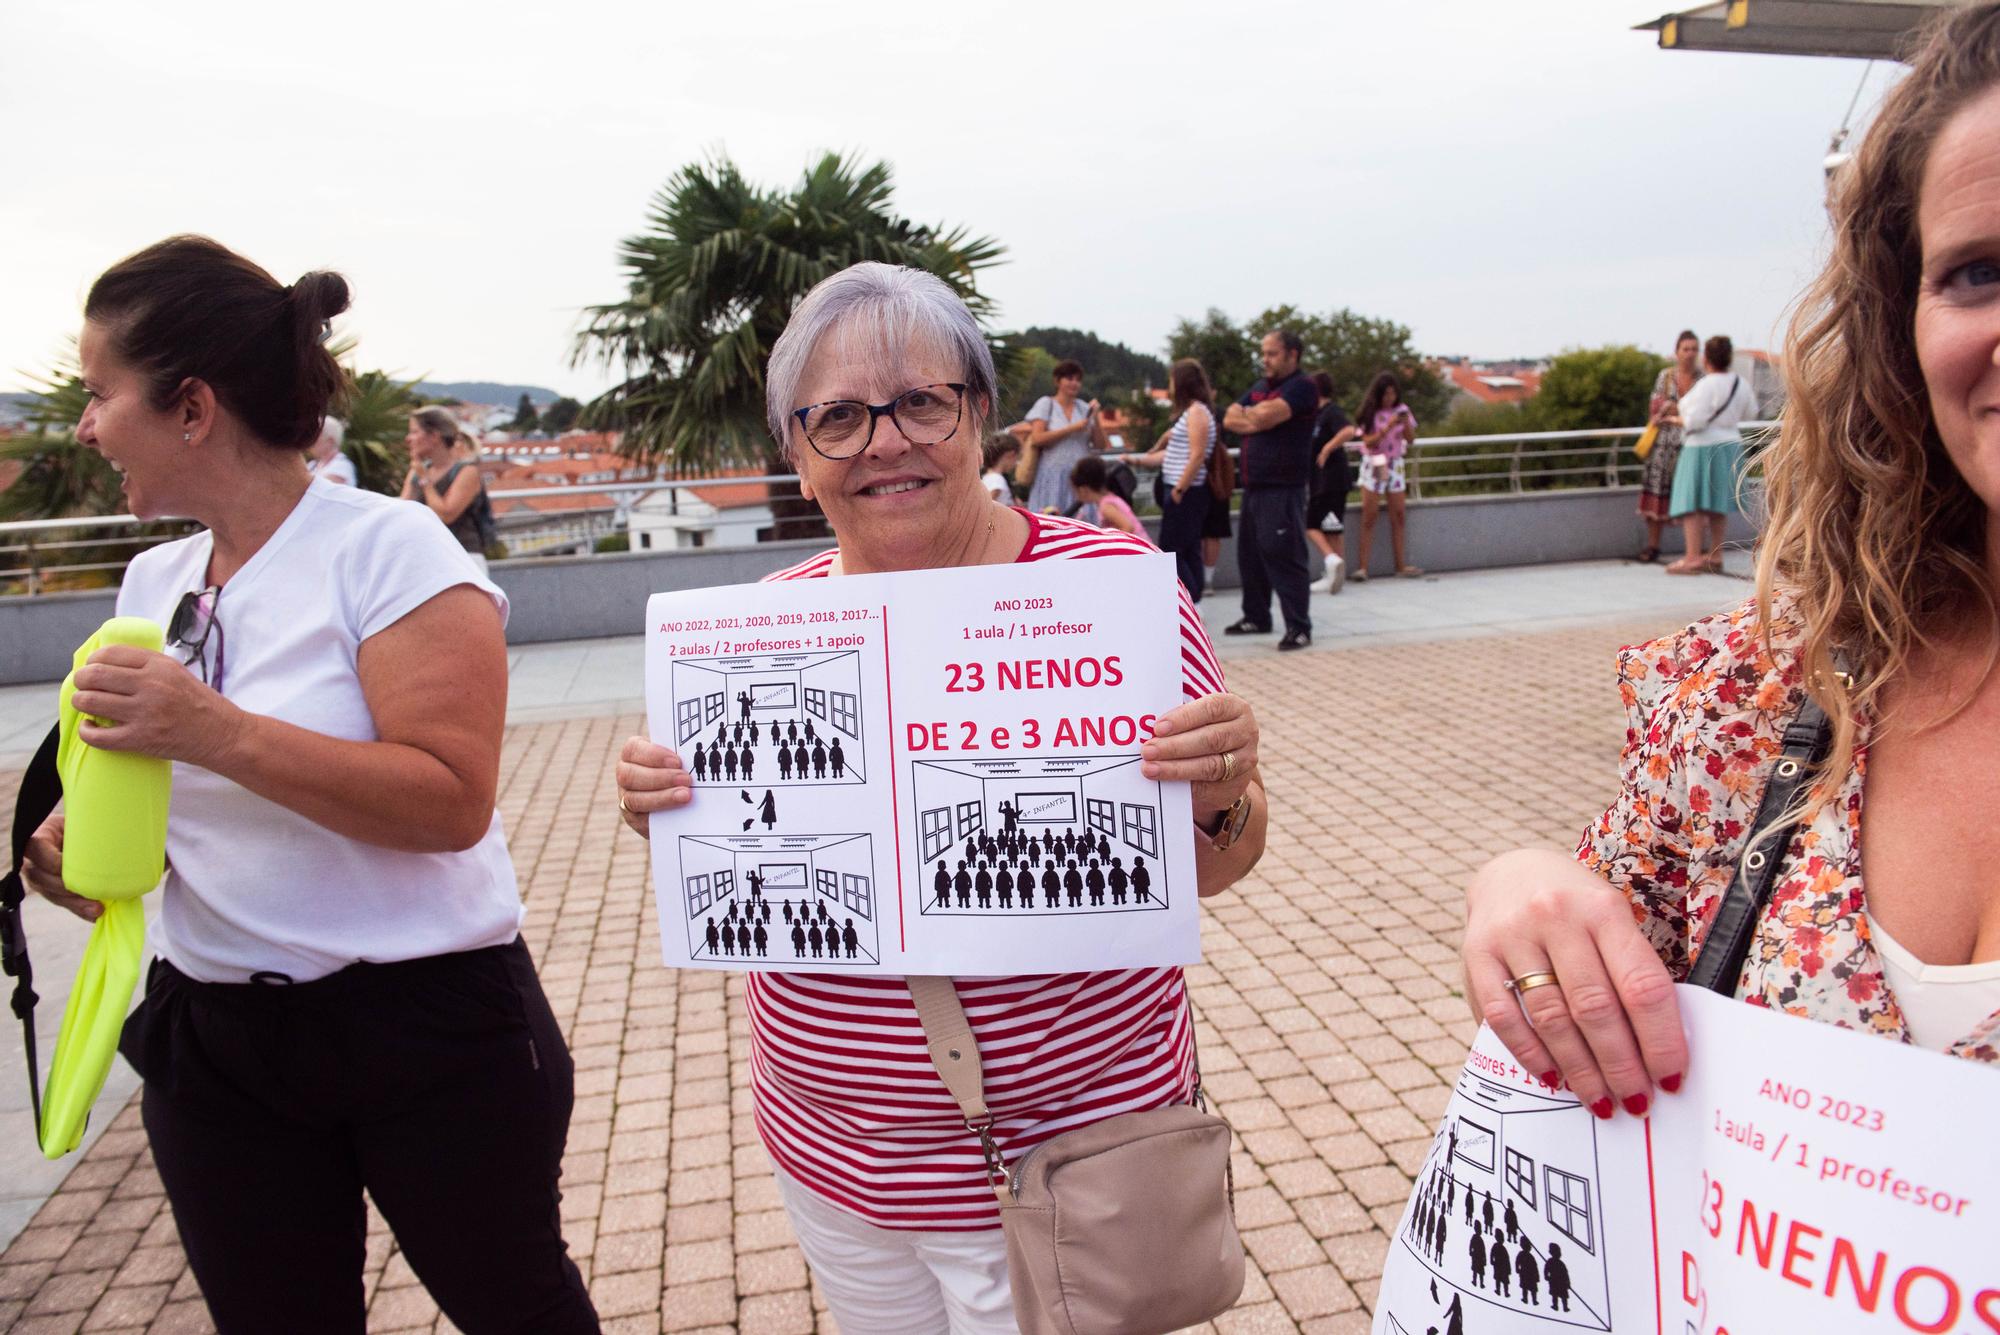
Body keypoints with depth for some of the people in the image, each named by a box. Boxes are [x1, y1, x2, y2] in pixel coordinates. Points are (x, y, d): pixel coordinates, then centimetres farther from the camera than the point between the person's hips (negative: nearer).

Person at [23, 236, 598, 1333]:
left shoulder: (387, 548, -15)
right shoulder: (154, 581, 6)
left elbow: (452, 803, -24)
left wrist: (217, 731, -28)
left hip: (428, 1027, -6)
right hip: (213, 1038, 6)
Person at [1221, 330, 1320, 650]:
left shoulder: (1301, 387, -8)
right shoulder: (1258, 388, 18)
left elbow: (1267, 415, -21)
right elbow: (1230, 419, 8)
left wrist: (1248, 413, 0)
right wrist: (1256, 420, -9)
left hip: (1283, 489, -9)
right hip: (1254, 486, 9)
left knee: (1284, 557, -12)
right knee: (1249, 554, 14)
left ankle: (1299, 627, -9)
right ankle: (1256, 617, 25)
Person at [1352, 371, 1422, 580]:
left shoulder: (1401, 409, 5)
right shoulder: (1371, 413, -5)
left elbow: (1411, 439, 1)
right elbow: (1369, 441, -13)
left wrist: (1406, 423, -16)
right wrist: (1388, 427, -23)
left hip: (1396, 465, 4)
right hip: (1374, 465, -4)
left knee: (1399, 515, 2)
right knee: (1369, 516, -6)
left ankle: (1401, 565, 6)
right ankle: (1362, 567, -6)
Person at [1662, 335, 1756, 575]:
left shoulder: (1706, 385, -19)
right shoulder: (1741, 383, 5)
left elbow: (1695, 421, -22)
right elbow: (1749, 413, 19)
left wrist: (1675, 419, -4)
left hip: (1702, 448, -8)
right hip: (1730, 445, 8)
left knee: (1692, 503, -6)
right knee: (1718, 504, 14)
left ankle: (1693, 558, -11)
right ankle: (1715, 556, 19)